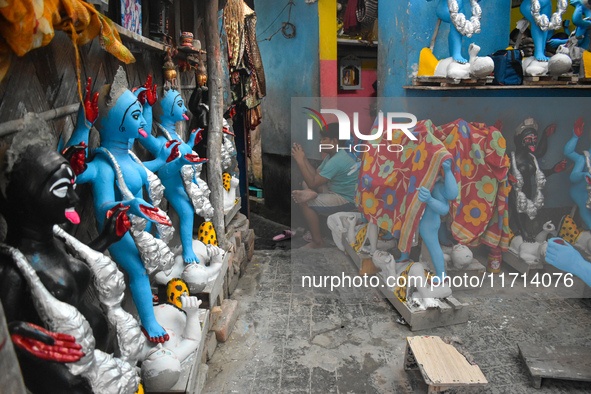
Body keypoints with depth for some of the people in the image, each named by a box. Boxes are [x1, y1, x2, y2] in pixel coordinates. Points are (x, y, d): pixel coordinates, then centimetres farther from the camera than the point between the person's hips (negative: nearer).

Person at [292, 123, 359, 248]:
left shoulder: (336, 161, -25)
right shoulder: (332, 155, 6)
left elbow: (312, 183, -25)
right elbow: (316, 174, 3)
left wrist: (300, 160, -22)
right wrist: (304, 157, -8)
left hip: (349, 200, -10)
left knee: (305, 203, -18)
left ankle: (318, 243, -9)